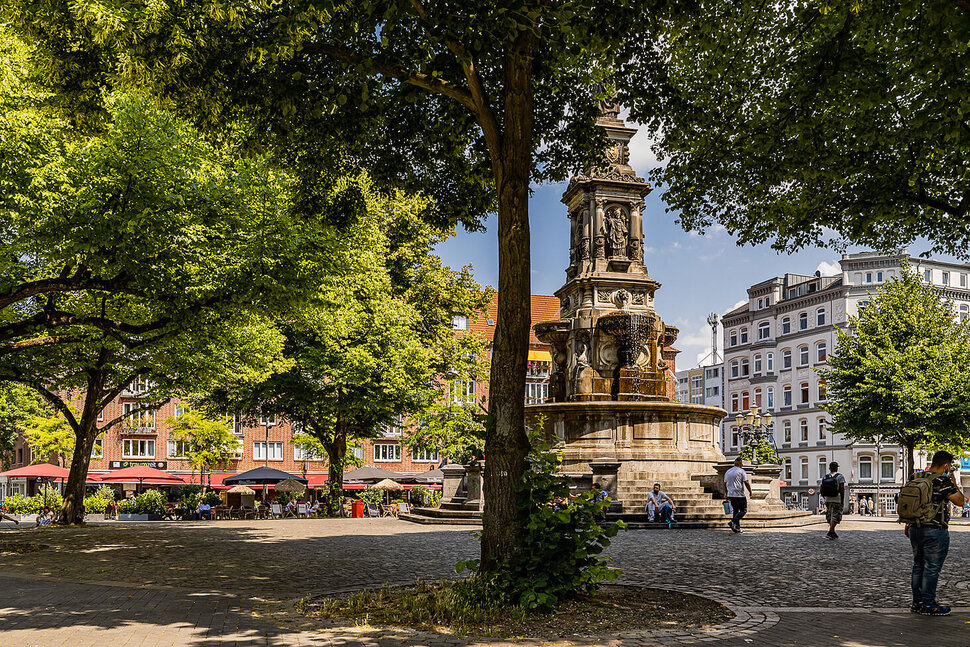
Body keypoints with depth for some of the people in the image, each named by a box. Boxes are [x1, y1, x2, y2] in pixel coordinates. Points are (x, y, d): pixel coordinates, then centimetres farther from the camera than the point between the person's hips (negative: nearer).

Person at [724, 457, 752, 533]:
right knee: (743, 510, 0)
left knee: (736, 511, 13)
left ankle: (737, 528, 10)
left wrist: (727, 495, 26)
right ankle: (733, 522, -18)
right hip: (739, 495, -7)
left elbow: (725, 484, 18)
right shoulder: (741, 471, -8)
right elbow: (746, 483, -12)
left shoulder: (727, 472, 13)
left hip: (731, 495, 7)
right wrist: (750, 491, 3)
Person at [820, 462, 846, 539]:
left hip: (827, 500, 5)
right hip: (837, 500, -5)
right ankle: (830, 532, -15)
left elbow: (820, 489, 6)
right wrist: (842, 501, -7)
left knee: (829, 516, 13)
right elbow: (842, 489, -12)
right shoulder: (840, 477, -6)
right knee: (835, 516, -4)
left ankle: (833, 532, 21)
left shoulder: (824, 477, 6)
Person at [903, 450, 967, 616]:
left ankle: (917, 602, 21)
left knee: (918, 566, 15)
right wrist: (954, 484, 2)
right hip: (935, 531, -7)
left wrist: (908, 524, 23)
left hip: (915, 529, 7)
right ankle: (928, 604, 6)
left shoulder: (916, 478, 7)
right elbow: (960, 501, -12)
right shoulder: (943, 481, -15)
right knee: (932, 568, 1)